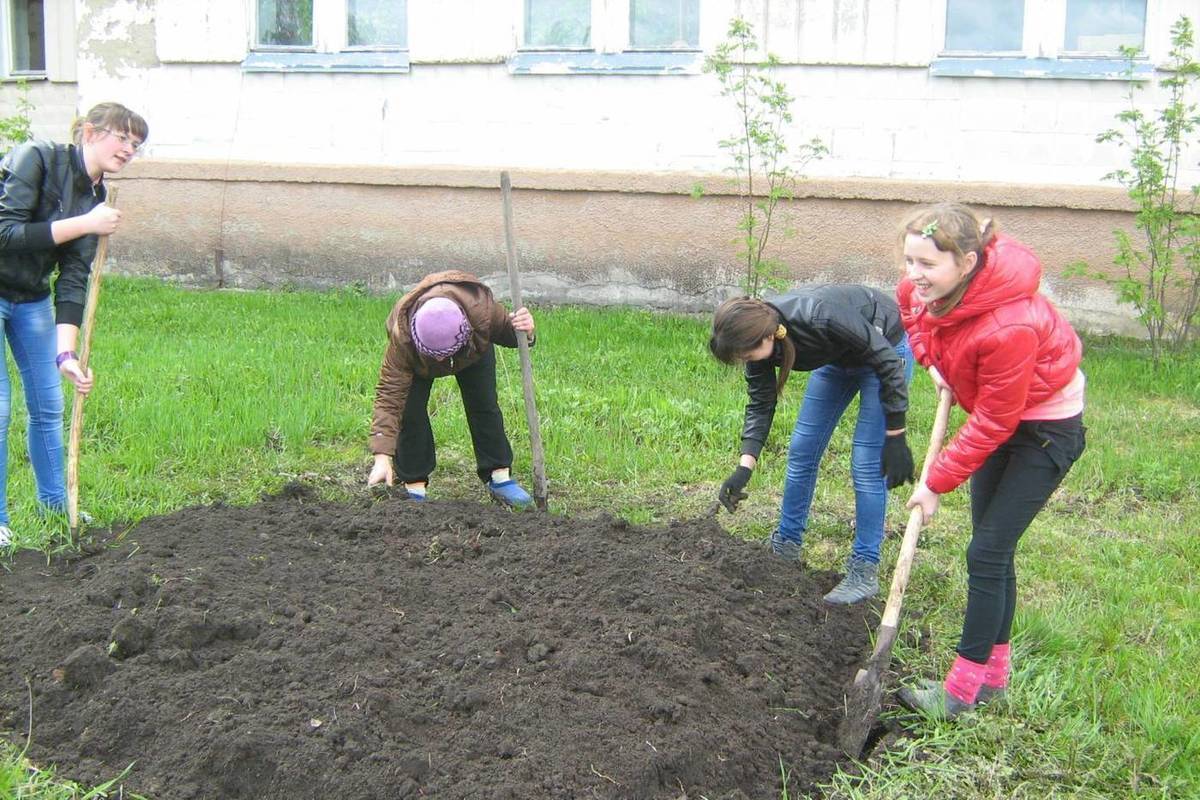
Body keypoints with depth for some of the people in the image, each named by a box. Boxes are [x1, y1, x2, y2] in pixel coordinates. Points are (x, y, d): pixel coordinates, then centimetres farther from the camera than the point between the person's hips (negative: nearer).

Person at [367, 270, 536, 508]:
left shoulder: (482, 309, -43)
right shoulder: (401, 337, -46)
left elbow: (505, 329, -18)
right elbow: (390, 394, -45)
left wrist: (524, 332, -45)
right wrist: (383, 458, -52)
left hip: (473, 350, 2)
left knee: (484, 406, -3)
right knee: (410, 411, -15)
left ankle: (499, 478, 11)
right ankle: (414, 488, -5)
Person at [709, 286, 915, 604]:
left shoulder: (820, 317, -40)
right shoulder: (757, 337, -21)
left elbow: (888, 363, -28)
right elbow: (760, 405, -11)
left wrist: (895, 439, -24)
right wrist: (744, 468, -22)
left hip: (886, 347, -7)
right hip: (839, 356, 7)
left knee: (866, 463, -10)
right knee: (801, 450, 7)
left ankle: (864, 572, -1)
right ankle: (786, 547, 22)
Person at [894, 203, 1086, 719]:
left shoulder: (1009, 325, -38)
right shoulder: (927, 288, -16)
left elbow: (992, 424, -27)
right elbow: (910, 302, 14)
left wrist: (937, 483, -20)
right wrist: (932, 359, -1)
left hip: (1045, 429, -8)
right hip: (998, 413, 8)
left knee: (988, 552, -8)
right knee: (993, 548, 14)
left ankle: (967, 685, 3)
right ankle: (994, 672, 26)